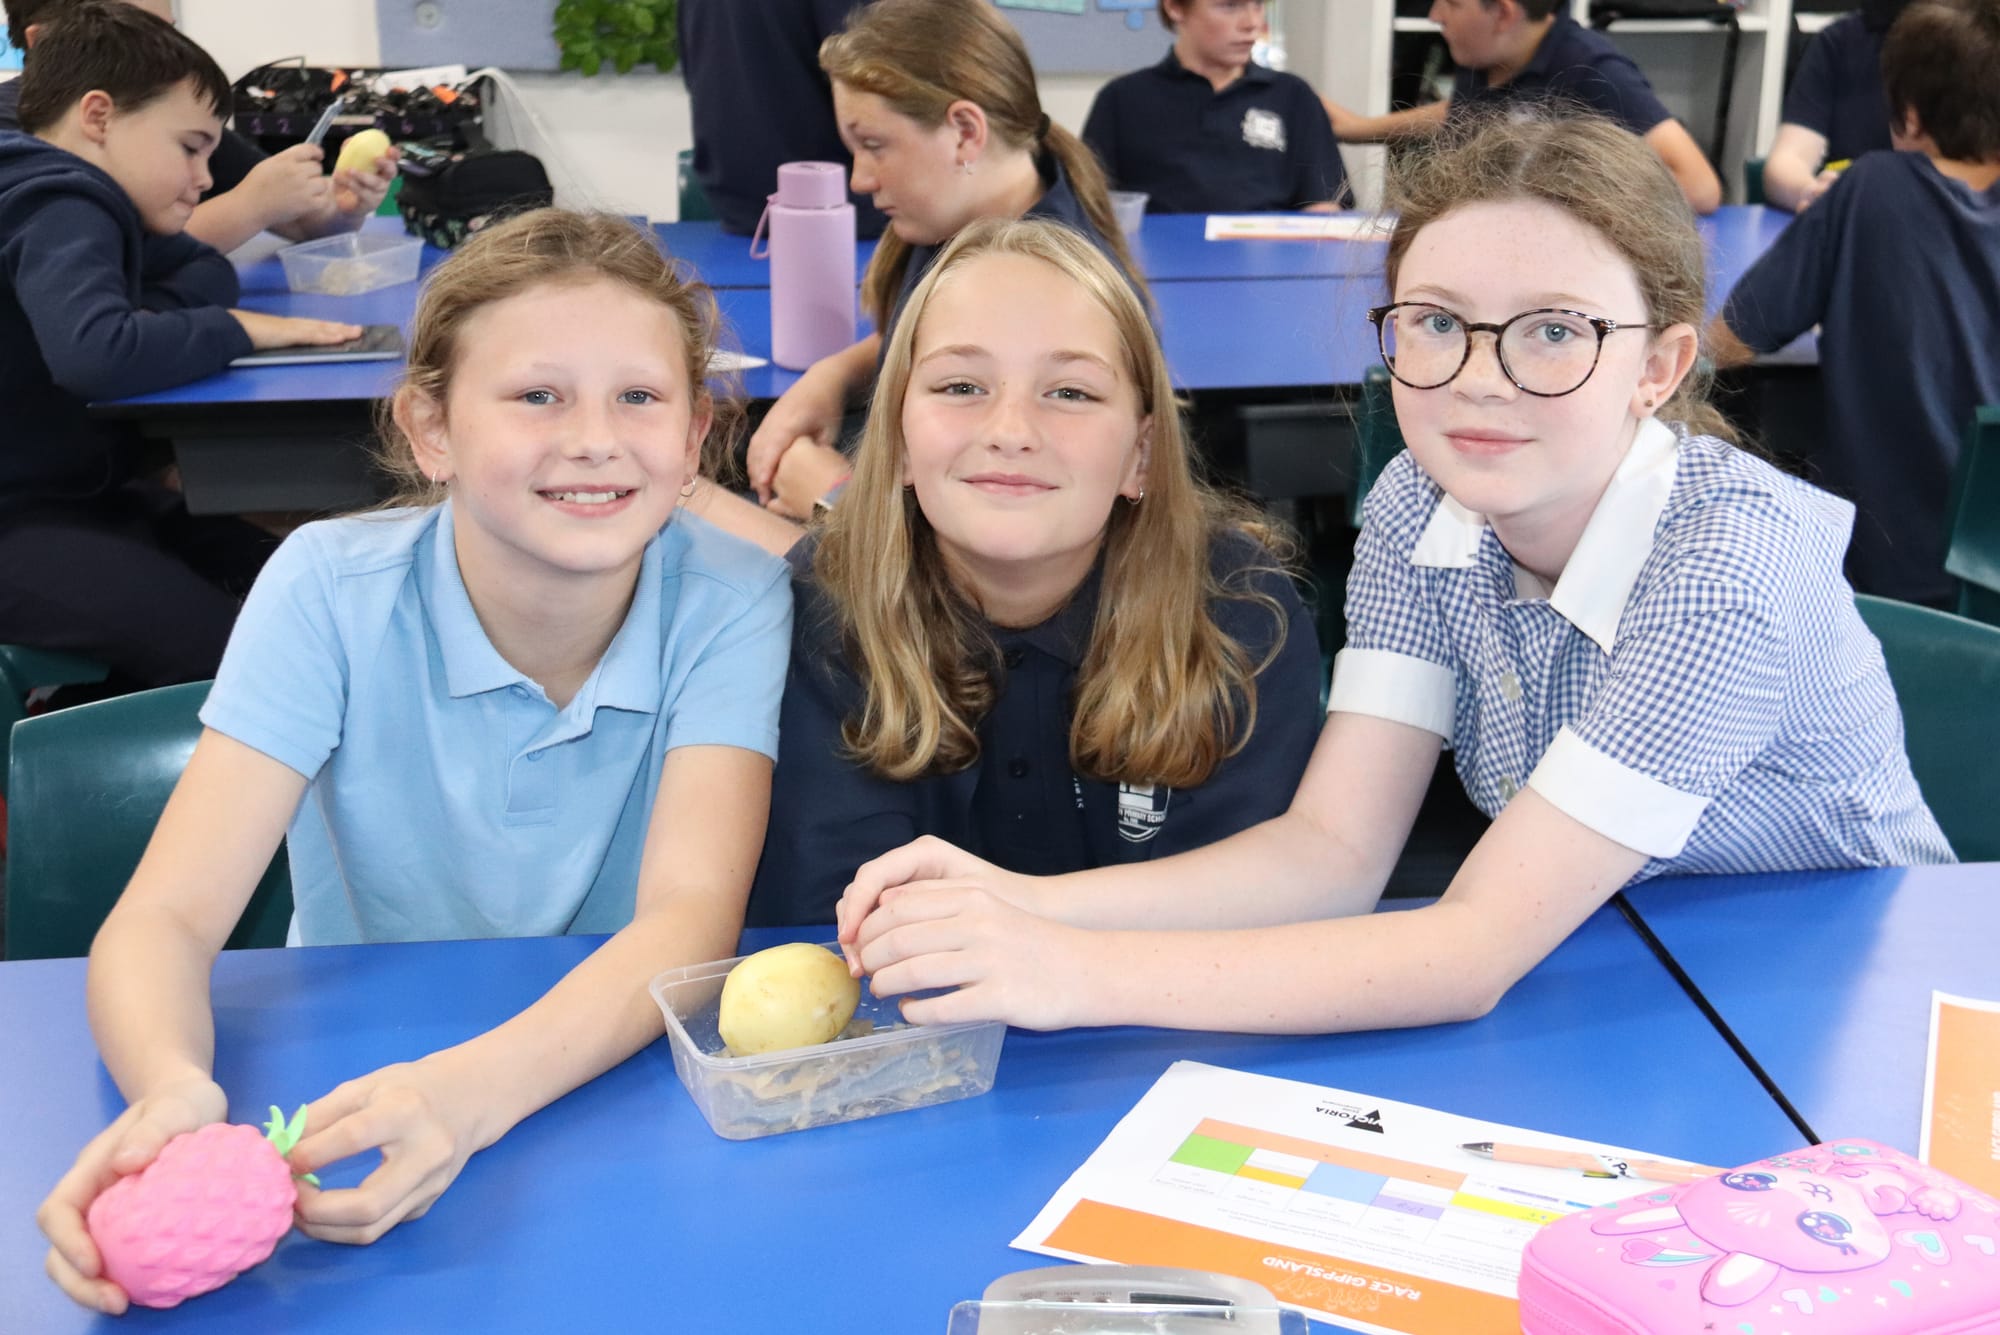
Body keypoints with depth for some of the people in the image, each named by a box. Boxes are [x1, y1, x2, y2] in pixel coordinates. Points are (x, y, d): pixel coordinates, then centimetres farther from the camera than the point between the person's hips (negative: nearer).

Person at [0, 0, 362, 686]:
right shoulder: (59, 210, -19)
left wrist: (146, 316, -5)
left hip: (78, 488, 11)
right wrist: (238, 330, -22)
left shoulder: (79, 203, 11)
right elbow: (93, 354, -38)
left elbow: (208, 271, 18)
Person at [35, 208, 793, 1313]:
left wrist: (466, 1092, -40)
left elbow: (691, 913, -22)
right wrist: (172, 1089, -40)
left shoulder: (730, 603, -12)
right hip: (343, 1096, 1)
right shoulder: (328, 590, -11)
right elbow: (168, 915, -17)